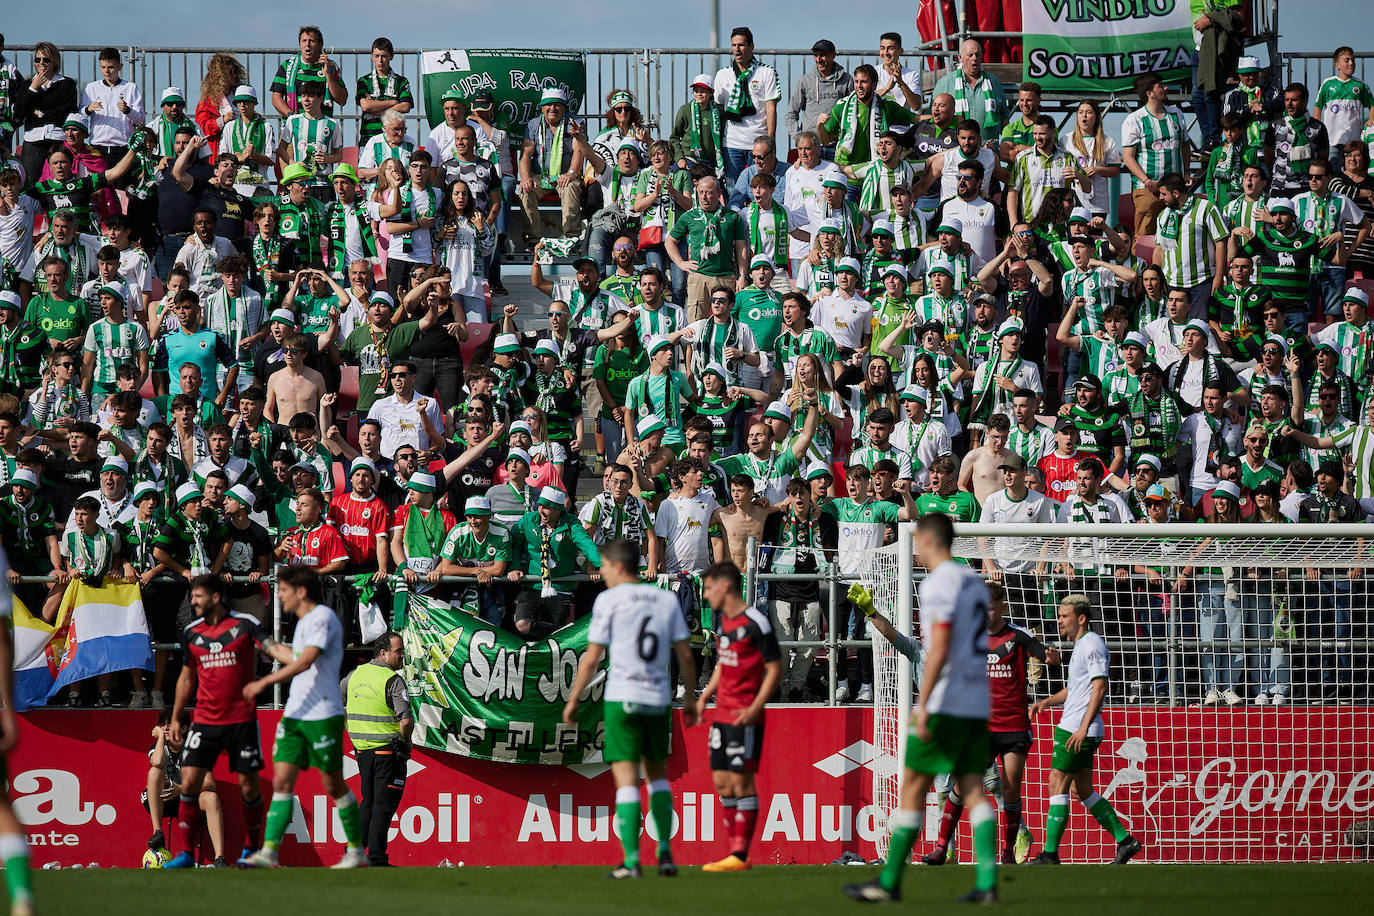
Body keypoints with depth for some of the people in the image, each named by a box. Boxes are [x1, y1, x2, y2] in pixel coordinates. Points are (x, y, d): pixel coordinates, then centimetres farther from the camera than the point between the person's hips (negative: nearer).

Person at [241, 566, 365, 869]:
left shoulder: (323, 617, -12)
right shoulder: (303, 621, 16)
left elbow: (305, 662, -22)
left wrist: (265, 682, -24)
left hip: (322, 716, -8)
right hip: (294, 714, 8)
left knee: (333, 785, 1)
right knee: (281, 781, -3)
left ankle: (356, 850, 13)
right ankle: (269, 852, -9)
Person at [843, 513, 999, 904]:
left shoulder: (939, 583, -10)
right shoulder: (975, 582, 16)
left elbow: (939, 649, -19)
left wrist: (923, 706, -21)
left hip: (945, 703, -8)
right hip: (977, 703, 8)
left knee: (914, 786, -2)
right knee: (972, 789, 3)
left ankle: (889, 882, 1)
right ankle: (987, 882, -7)